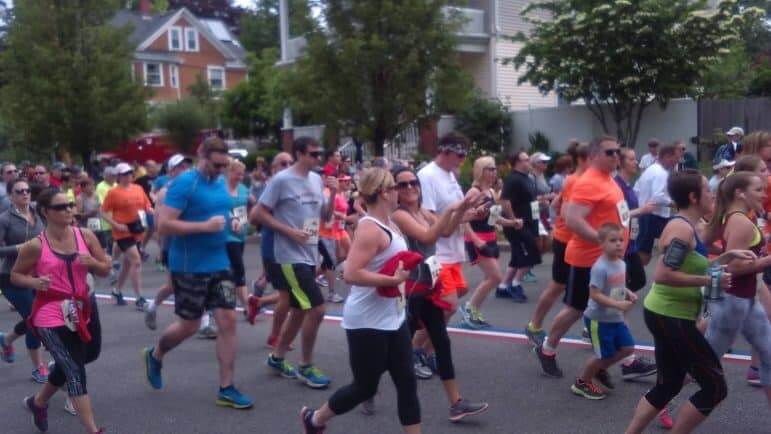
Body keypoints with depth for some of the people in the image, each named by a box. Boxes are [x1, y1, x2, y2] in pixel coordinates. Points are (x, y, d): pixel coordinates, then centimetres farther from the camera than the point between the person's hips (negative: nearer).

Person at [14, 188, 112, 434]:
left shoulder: (85, 236, -2)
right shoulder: (35, 246, -12)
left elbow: (106, 270, 5)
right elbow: (15, 276, 1)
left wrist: (93, 263, -16)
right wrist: (34, 282, -19)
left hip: (84, 308, 6)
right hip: (51, 314, -6)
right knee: (75, 371, -9)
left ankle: (38, 402, 44)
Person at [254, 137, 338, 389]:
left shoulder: (317, 180, 8)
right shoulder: (281, 180, -13)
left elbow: (326, 216, 13)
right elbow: (259, 213, -12)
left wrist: (333, 194, -5)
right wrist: (290, 231, -19)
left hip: (310, 255, 8)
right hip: (291, 256, -8)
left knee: (299, 310, 16)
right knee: (316, 308, -11)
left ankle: (277, 358, 33)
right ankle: (306, 367, 4)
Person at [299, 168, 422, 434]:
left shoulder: (387, 224, 9)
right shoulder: (370, 229, -20)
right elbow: (351, 274, -29)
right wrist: (393, 280, -26)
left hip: (393, 318, 9)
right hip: (367, 322, -9)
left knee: (407, 382, 8)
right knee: (365, 387, 6)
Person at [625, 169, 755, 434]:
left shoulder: (686, 227, 13)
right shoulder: (682, 228, -18)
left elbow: (690, 270, 21)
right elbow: (663, 275, -28)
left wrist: (728, 256, 12)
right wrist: (710, 280, -22)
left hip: (668, 316, 10)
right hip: (671, 317, -10)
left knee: (668, 386, 19)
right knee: (715, 387, -1)